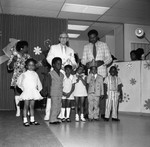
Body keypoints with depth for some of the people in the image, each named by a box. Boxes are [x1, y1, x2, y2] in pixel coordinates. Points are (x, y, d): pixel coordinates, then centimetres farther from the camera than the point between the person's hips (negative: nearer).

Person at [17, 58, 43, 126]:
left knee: (32, 106, 10)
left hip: (34, 92, 4)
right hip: (27, 92, -4)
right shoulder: (24, 74, -5)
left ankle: (32, 120, 16)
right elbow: (19, 82, -2)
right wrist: (23, 88, -4)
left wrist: (38, 88, 4)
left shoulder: (35, 74, 8)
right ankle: (25, 121, 7)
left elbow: (38, 82, 15)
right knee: (26, 106, 1)